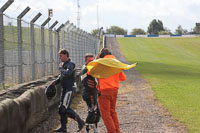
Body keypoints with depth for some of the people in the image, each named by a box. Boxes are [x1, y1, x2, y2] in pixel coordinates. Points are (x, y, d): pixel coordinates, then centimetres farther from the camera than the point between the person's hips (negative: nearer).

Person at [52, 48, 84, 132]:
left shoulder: (70, 64, -13)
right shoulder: (64, 64, 14)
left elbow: (66, 73, -30)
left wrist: (61, 68, -12)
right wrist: (56, 81, 7)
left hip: (69, 89, -9)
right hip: (64, 89, 9)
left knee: (65, 109, -16)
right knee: (61, 109, 10)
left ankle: (80, 121, -5)